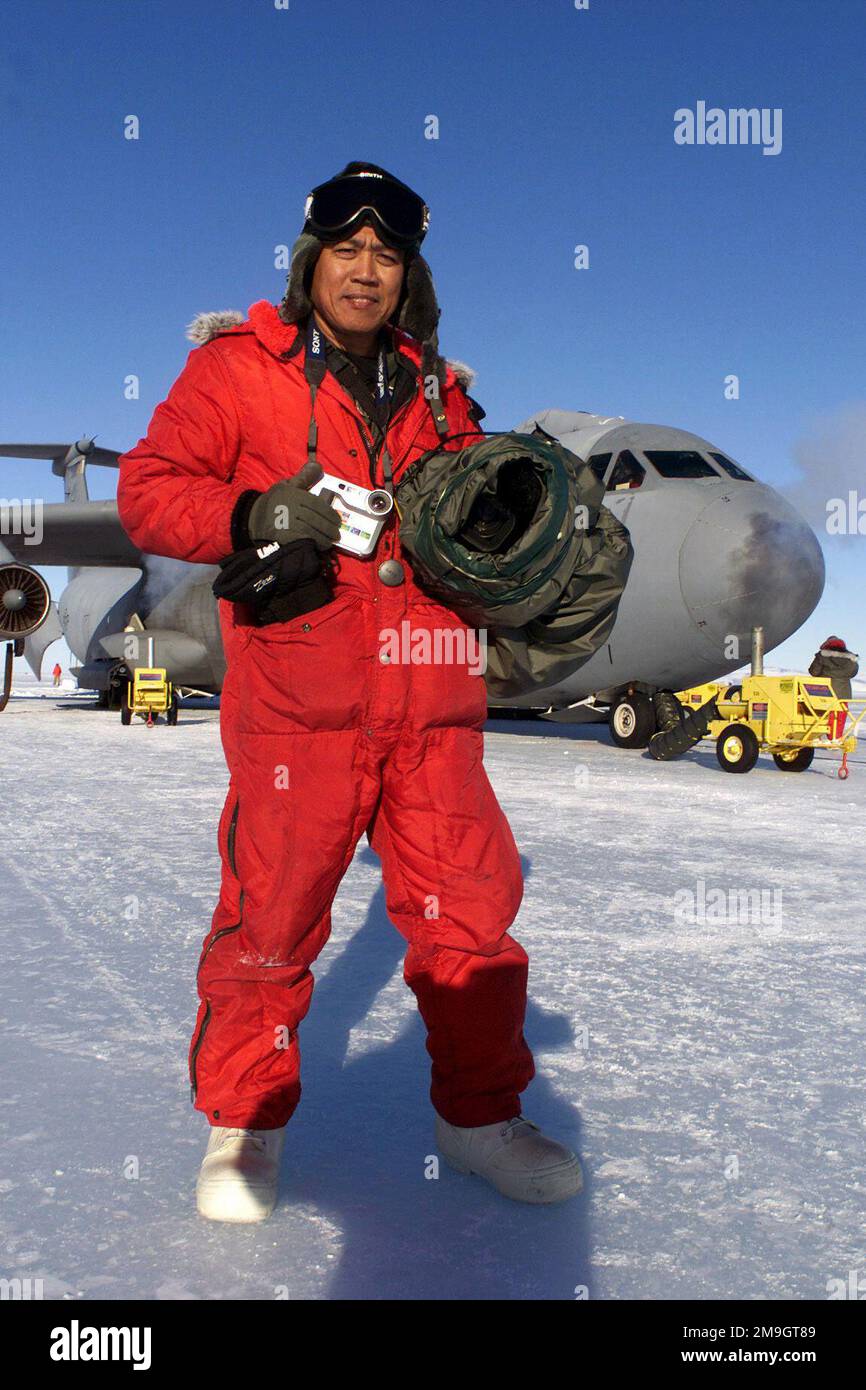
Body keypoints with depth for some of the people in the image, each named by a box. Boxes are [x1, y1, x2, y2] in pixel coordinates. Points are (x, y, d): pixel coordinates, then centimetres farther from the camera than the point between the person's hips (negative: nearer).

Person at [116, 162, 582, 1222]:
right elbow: (147, 489, 0)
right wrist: (255, 515, -17)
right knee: (271, 918, 0)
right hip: (297, 697, -4)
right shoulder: (237, 368, 5)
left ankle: (479, 1114, 25)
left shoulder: (437, 391, 18)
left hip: (431, 701, 4)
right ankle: (244, 1121, 23)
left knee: (471, 909, 6)